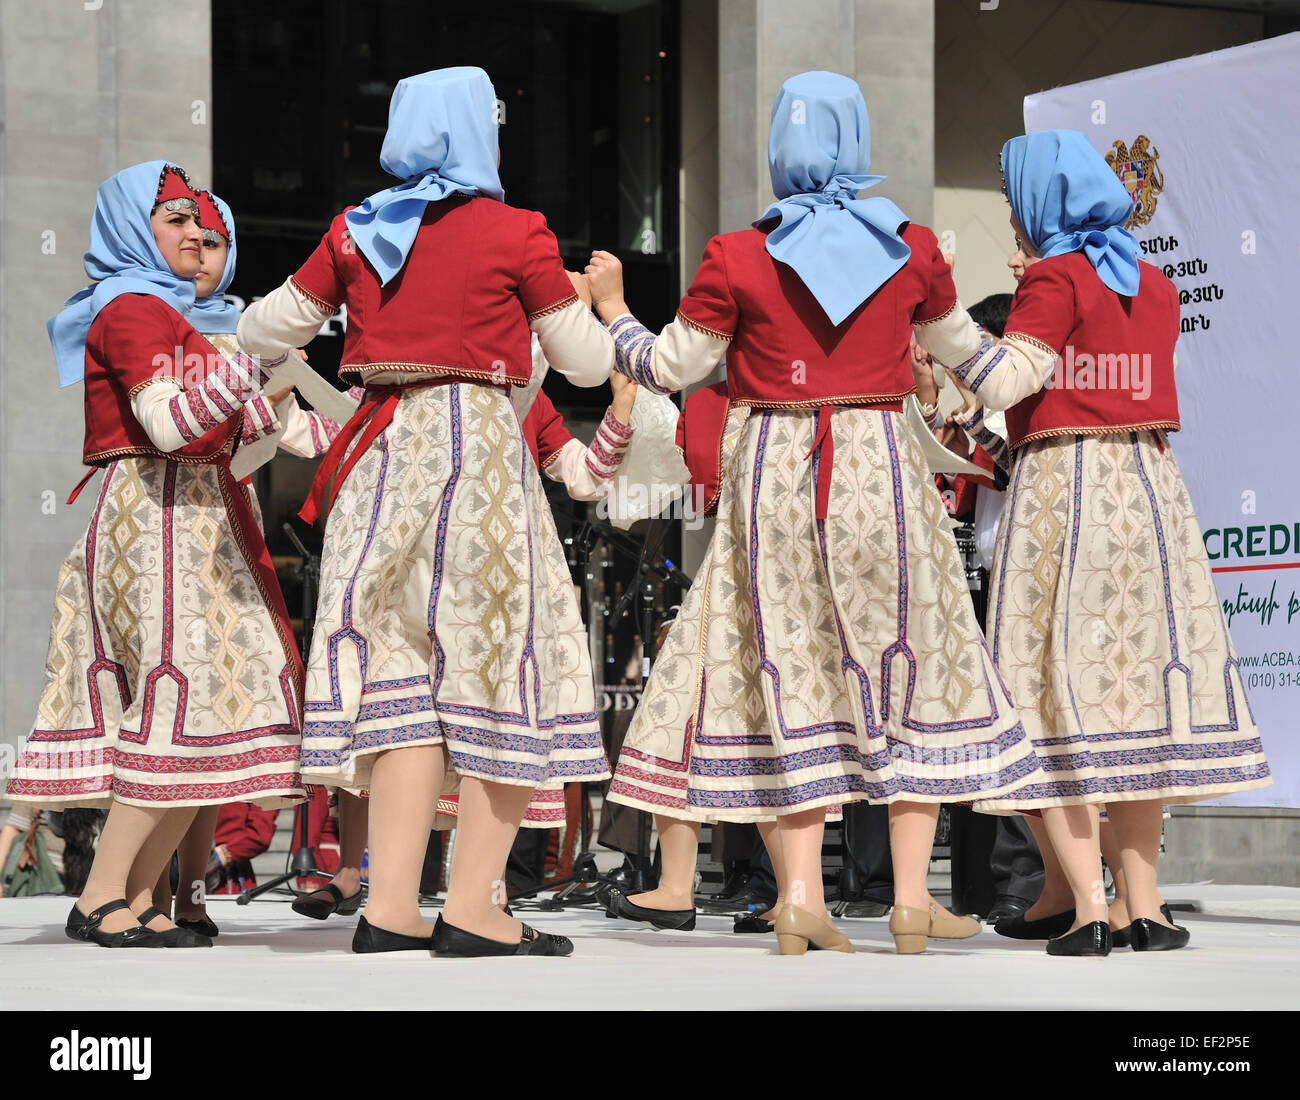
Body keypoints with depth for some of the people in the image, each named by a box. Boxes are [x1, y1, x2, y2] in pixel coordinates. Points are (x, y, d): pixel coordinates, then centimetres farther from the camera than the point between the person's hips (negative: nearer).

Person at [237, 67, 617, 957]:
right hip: (476, 442, -4)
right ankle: (473, 909, -3)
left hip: (383, 449, 4)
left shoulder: (354, 233, 9)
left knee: (403, 663, 5)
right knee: (500, 657, 1)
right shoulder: (515, 233, -1)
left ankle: (392, 906, -1)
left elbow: (265, 334, 17)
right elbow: (588, 363, 4)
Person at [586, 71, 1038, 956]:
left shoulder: (738, 258, -4)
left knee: (793, 675, 5)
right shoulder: (913, 249, 2)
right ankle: (913, 898, 6)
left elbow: (669, 368, 1)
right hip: (882, 465, 0)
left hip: (775, 469, 0)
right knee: (907, 667, 8)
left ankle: (804, 899, -1)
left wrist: (611, 307, 18)